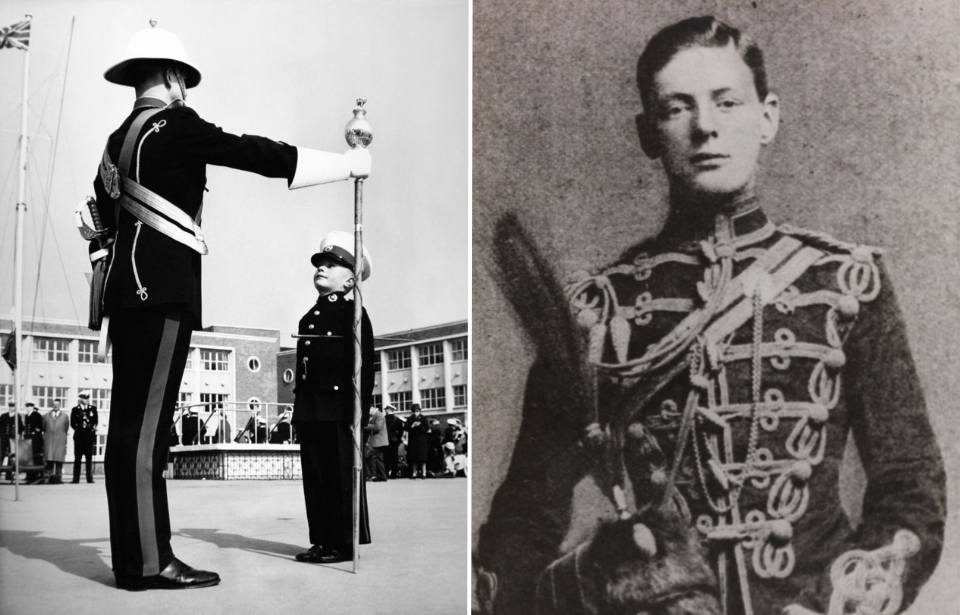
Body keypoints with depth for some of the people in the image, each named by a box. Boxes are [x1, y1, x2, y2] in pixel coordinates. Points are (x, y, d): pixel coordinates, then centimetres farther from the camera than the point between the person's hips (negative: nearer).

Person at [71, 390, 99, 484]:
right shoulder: (75, 409, 7)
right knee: (77, 458, 0)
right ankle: (76, 479, 1)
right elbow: (72, 423, 5)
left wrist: (93, 427, -9)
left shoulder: (93, 409, 11)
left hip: (90, 436, 1)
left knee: (89, 458, -1)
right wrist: (80, 427, -7)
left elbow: (96, 420, 9)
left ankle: (90, 478, 1)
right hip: (79, 436, -1)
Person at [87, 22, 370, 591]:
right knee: (147, 422, -10)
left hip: (127, 289, 9)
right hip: (163, 291, -9)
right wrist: (348, 163, -1)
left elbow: (103, 217, 24)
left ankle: (135, 553, 13)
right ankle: (148, 561, -8)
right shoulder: (173, 123, -6)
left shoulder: (119, 139, 20)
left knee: (133, 421, 8)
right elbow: (253, 153, -8)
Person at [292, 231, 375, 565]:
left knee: (341, 474, -3)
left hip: (338, 409, -8)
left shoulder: (352, 312, -2)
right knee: (314, 475, 9)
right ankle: (322, 540, 16)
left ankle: (344, 543, 3)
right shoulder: (311, 316, 21)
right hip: (311, 410, 8)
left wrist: (358, 409, -17)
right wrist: (299, 410, 15)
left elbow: (363, 363, -10)